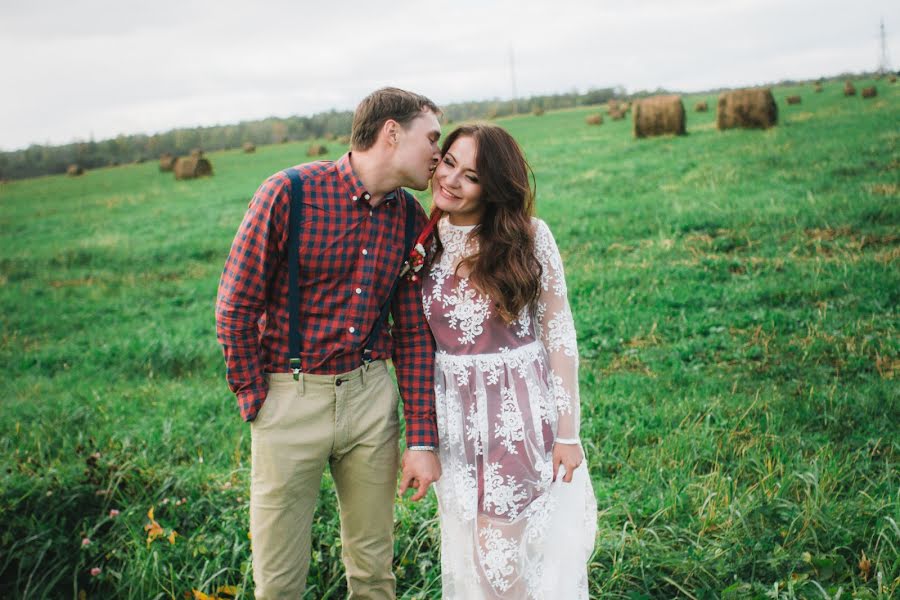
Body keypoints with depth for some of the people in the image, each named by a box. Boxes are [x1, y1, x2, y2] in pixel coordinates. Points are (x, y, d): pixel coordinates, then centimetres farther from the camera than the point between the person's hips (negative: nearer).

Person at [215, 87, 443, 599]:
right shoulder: (289, 193, -13)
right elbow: (235, 308, -8)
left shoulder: (410, 217, 2)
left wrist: (422, 440, 1)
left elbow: (414, 332, 5)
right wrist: (256, 401, -5)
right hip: (289, 397, -4)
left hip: (371, 394, 4)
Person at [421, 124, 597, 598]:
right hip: (454, 416, 4)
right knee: (467, 550, 14)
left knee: (502, 554, 1)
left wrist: (568, 432, -6)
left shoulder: (529, 237, -10)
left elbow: (559, 333, -6)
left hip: (521, 411, -3)